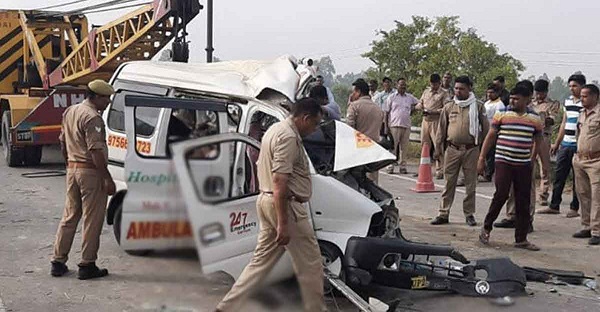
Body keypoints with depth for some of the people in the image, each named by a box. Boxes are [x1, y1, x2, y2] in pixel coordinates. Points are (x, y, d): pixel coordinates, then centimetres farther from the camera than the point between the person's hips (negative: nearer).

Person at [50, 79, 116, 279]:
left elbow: (63, 143, 21)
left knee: (69, 216, 15)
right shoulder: (92, 118, -16)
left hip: (72, 169, 9)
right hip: (90, 172, -9)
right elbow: (96, 151, -22)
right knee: (92, 220, 0)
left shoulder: (69, 112, 13)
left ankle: (58, 262, 19)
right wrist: (108, 179, -21)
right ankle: (87, 266, 4)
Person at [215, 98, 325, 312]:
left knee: (262, 260, 13)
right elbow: (279, 182, -24)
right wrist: (283, 224, -25)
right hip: (285, 204, -10)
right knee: (310, 264, 3)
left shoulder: (275, 129, 15)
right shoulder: (289, 137, -18)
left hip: (266, 200, 10)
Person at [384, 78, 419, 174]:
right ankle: (390, 166, -1)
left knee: (404, 147, 3)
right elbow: (386, 113, 3)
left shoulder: (410, 97, 12)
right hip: (394, 125, -3)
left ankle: (402, 166, 9)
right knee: (393, 146, -4)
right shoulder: (391, 97, 5)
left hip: (406, 126, 3)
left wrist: (411, 110, 13)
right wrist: (386, 126, -3)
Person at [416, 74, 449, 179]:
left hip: (436, 122, -6)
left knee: (438, 146, -8)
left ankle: (439, 171, -6)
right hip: (425, 120, 6)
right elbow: (420, 103, 22)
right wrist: (420, 106, -2)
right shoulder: (426, 92, 16)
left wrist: (433, 111, -22)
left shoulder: (443, 94, -2)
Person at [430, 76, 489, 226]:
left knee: (470, 184, 6)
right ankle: (444, 214, 9)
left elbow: (486, 129, 4)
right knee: (449, 183, 4)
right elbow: (442, 128, 12)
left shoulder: (478, 107, 2)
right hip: (452, 149, 1)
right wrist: (439, 148, 9)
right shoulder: (448, 107, 8)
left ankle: (469, 214, 15)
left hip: (471, 150, -1)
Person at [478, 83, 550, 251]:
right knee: (501, 195, -10)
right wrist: (481, 158, 3)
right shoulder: (501, 114, 1)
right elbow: (490, 137, 6)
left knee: (523, 202, 4)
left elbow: (540, 143, 13)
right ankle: (486, 228, 11)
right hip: (503, 162, -3)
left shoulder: (535, 118, 7)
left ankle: (521, 239, 12)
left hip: (524, 165, 3)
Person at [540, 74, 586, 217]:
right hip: (565, 145, 7)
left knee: (577, 178, 2)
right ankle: (554, 206, 15)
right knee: (559, 176, 8)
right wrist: (556, 143, 18)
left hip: (579, 146, -6)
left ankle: (574, 208, 10)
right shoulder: (567, 101, 13)